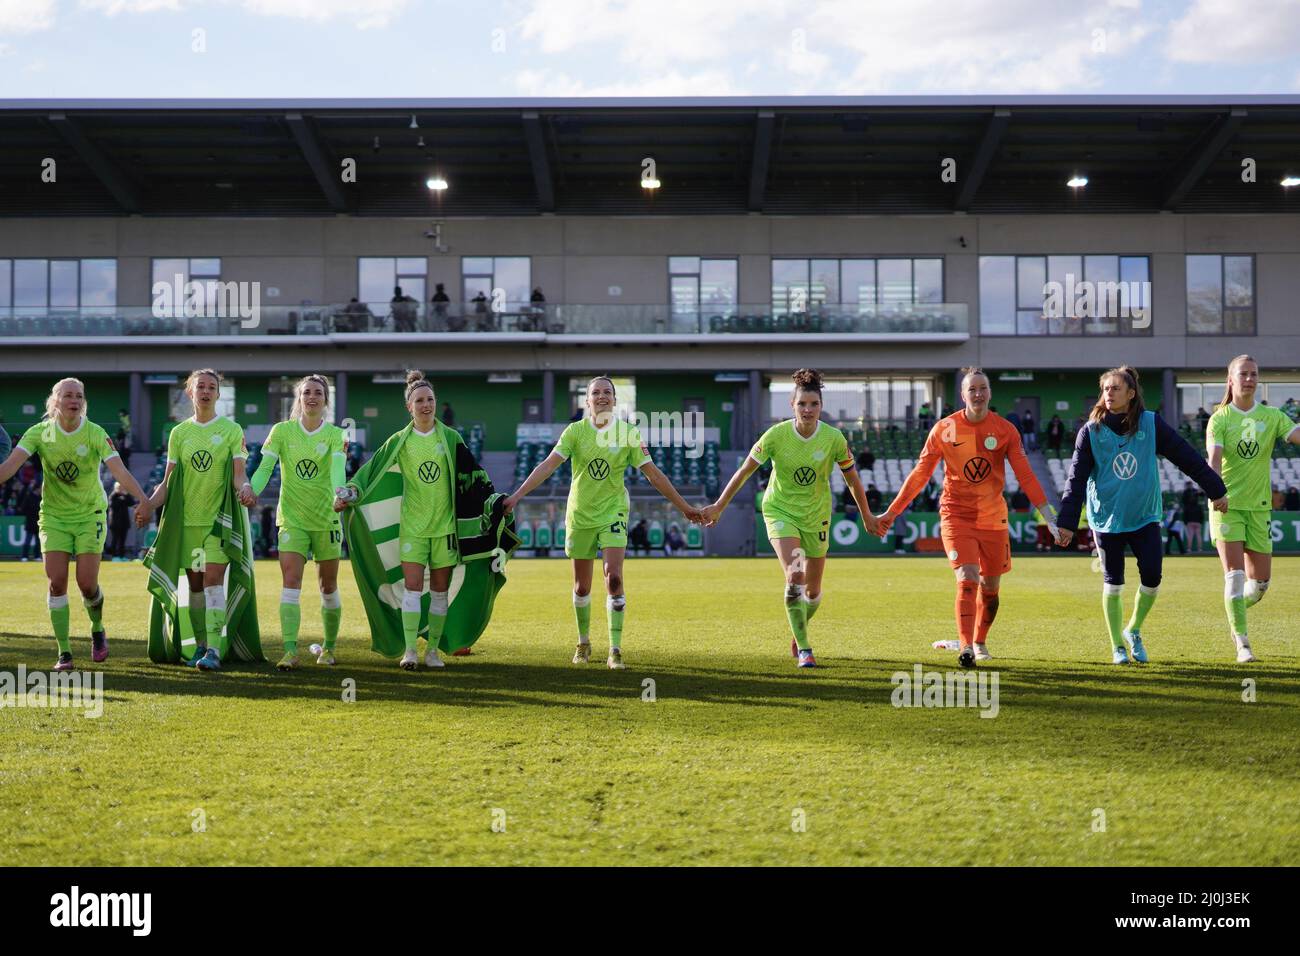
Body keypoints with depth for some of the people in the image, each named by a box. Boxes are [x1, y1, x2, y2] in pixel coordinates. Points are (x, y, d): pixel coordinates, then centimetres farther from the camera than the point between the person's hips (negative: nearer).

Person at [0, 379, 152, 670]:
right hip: (54, 516, 1)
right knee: (57, 582, -9)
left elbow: (119, 471, -24)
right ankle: (64, 652, 0)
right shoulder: (39, 433, -8)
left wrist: (143, 500, -39)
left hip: (90, 514, -1)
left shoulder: (96, 434, -13)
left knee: (87, 583, -7)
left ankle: (98, 630, 25)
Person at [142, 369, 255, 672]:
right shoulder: (179, 433, 8)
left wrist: (245, 488, -30)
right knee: (195, 584, 7)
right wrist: (148, 506, -10)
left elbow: (238, 472, -7)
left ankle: (214, 650, -16)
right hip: (188, 519, 4)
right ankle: (200, 644, 18)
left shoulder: (232, 430, 0)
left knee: (213, 581, -13)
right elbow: (168, 481, 7)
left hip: (219, 517, -3)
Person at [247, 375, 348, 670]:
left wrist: (339, 491, -40)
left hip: (326, 518, 0)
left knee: (328, 587, 9)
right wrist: (250, 491, -26)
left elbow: (338, 468, -19)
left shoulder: (335, 435, -2)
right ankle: (290, 651, -20)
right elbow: (265, 468, -7)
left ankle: (328, 648, 26)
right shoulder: (282, 431, 1)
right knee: (290, 583, -14)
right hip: (291, 518, 0)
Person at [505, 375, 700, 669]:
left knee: (614, 578, -17)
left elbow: (653, 474, 0)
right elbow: (548, 465, -10)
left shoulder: (628, 433, -5)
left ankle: (615, 650, -11)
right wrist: (517, 495, -18)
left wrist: (684, 507, 0)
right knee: (582, 587, 8)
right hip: (580, 514, 1)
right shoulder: (575, 431, -5)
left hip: (613, 512, -1)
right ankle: (583, 643, 29)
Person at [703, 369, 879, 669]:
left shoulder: (834, 438, -14)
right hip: (780, 510, -2)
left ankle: (798, 634, 41)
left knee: (813, 590, 10)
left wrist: (867, 515, 9)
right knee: (794, 577, -22)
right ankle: (804, 650, -13)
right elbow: (744, 471, -6)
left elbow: (852, 478, 1)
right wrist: (719, 506, -1)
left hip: (816, 515, 2)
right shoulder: (776, 435, -18)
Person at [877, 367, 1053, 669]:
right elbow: (920, 474, 3)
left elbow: (1025, 475, -4)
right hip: (956, 515, -2)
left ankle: (980, 642, 31)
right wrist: (891, 513, 3)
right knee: (967, 579, -18)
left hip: (993, 517, 2)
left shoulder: (1005, 430, -3)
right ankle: (965, 646, -19)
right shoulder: (944, 429, -4)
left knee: (990, 586, 10)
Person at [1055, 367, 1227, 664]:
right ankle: (1117, 647, 18)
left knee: (1152, 577, -7)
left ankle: (1133, 631, 20)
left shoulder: (1151, 424, -5)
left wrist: (1216, 490, 3)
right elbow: (1076, 478, -5)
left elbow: (1187, 457, 0)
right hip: (1106, 517, -1)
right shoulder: (1091, 431, -6)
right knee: (1113, 584, 2)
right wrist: (1067, 523, -11)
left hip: (1145, 516, 1)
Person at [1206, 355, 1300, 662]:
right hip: (1227, 505, -3)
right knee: (1235, 574, -14)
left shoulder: (1272, 416, 4)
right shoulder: (1219, 419, -4)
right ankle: (1242, 645, -11)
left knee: (1260, 581, 6)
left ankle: (1236, 611, 38)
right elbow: (1214, 459, -17)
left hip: (1258, 506, 3)